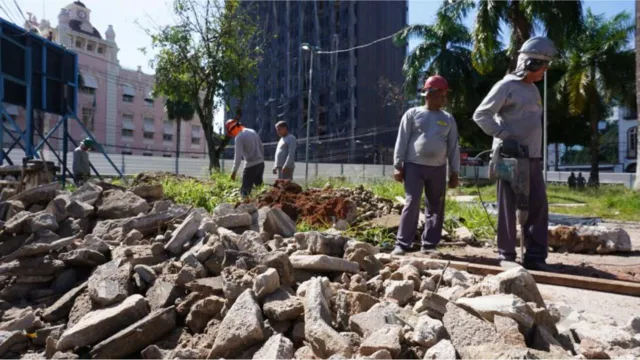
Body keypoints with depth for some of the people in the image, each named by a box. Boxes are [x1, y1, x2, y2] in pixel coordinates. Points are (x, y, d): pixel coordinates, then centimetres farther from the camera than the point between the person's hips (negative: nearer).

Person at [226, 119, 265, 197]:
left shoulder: (239, 137, -11)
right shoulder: (253, 132, 12)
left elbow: (238, 155, -15)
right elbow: (261, 148, 16)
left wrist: (234, 171, -13)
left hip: (251, 166, -8)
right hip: (260, 163, 8)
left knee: (245, 190, -1)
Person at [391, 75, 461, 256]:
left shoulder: (448, 119, 11)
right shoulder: (412, 114, 3)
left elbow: (453, 147, 11)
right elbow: (402, 141, 0)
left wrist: (454, 172, 7)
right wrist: (398, 166, -5)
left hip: (438, 169, 4)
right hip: (414, 166, -4)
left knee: (436, 208, 5)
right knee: (411, 204, -9)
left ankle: (429, 244, 14)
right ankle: (402, 244, -3)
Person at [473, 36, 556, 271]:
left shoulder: (533, 89, 19)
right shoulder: (506, 86, -6)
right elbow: (480, 115, -11)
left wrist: (536, 151, 18)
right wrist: (504, 136, -18)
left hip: (532, 157, 8)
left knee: (538, 206, 4)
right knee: (508, 207, -2)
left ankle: (535, 256, 11)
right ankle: (506, 255, 7)